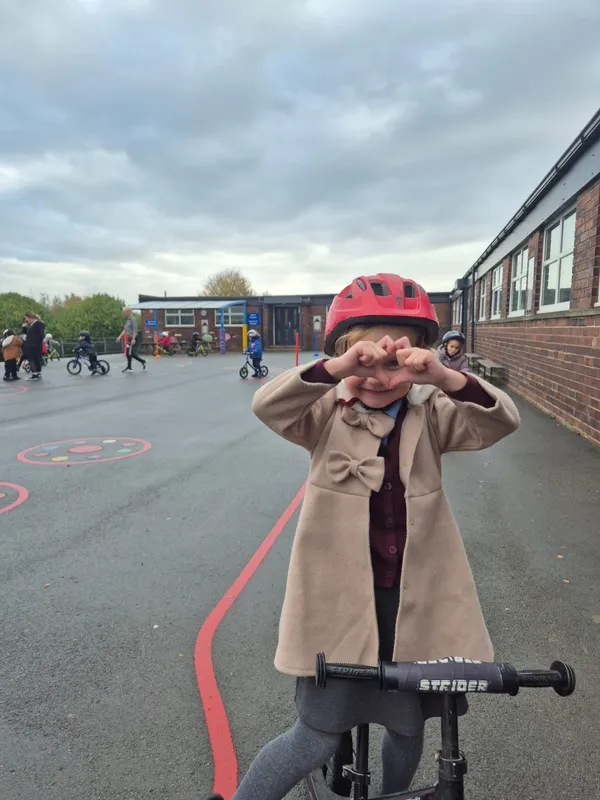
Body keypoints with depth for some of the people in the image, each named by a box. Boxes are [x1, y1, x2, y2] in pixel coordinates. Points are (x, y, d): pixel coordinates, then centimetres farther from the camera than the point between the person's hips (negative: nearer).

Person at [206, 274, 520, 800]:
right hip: (339, 599, -2)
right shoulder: (329, 413, -7)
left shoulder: (429, 415, -2)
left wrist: (444, 377, -36)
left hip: (413, 600, 3)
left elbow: (500, 421, -17)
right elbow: (267, 406, -25)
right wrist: (337, 368, -40)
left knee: (408, 729, 22)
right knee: (318, 739, 8)